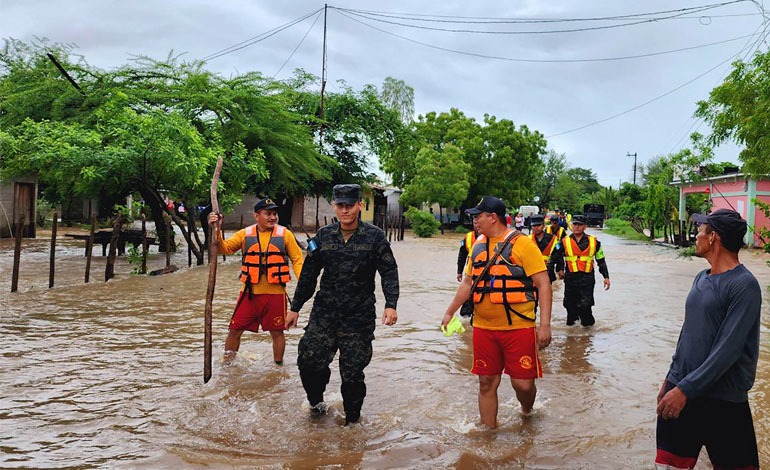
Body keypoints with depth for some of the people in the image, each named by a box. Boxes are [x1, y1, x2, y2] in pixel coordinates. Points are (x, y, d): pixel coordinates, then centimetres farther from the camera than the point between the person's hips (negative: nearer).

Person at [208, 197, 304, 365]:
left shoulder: (285, 234, -1)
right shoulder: (245, 234, 2)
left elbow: (297, 259, 0)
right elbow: (225, 248, -6)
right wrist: (217, 231, -22)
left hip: (275, 293, -1)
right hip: (249, 293, 1)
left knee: (277, 332, 10)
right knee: (235, 329, 5)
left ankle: (278, 365, 29)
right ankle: (227, 364, 24)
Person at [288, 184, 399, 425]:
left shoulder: (374, 237, -2)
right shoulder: (323, 236, 6)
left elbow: (389, 272, -2)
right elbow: (308, 274, 13)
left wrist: (390, 304, -16)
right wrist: (295, 307, 14)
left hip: (359, 317, -2)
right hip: (324, 312, 3)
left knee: (352, 371, 2)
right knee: (309, 360, -6)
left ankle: (352, 418, 25)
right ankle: (316, 400, 25)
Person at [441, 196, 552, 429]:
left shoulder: (521, 243, -8)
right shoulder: (478, 245, 10)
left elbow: (543, 283, -10)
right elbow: (467, 282, 21)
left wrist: (545, 324, -16)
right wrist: (449, 313, 21)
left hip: (519, 328, -5)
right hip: (483, 328, 5)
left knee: (522, 383, -1)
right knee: (486, 383, 8)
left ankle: (527, 412, 32)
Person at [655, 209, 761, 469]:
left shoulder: (744, 285, -15)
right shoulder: (701, 278, 9)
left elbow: (728, 350, -20)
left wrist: (685, 389, -22)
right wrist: (671, 378, 18)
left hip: (722, 400, -6)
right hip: (681, 390, 7)